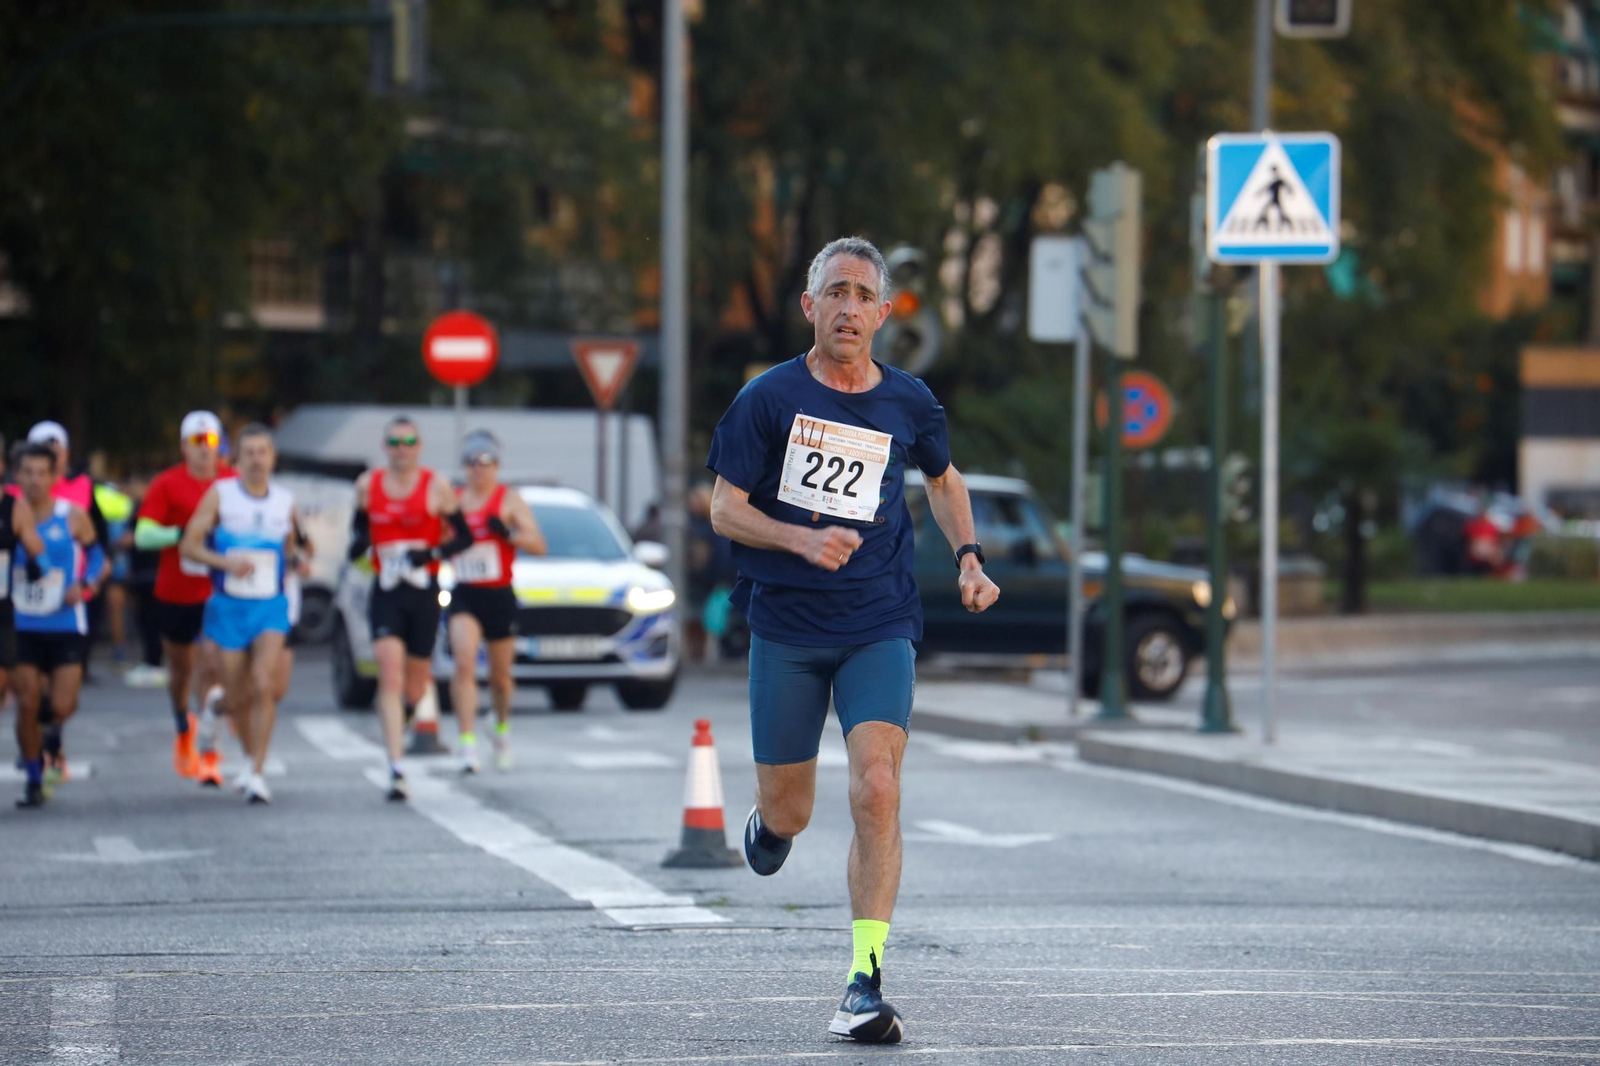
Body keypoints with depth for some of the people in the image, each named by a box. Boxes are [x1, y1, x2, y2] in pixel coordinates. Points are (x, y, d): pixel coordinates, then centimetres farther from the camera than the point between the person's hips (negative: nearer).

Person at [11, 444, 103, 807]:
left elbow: (96, 556, 5)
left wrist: (84, 585, -13)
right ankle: (34, 781, 11)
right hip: (22, 626, 1)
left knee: (62, 705, -8)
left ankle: (54, 735, 29)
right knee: (27, 705, -3)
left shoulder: (72, 517, -3)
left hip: (66, 626, -1)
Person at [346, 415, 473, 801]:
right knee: (390, 678, -15)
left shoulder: (436, 487, -2)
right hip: (385, 594, 1)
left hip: (424, 593, 0)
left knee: (414, 685, 9)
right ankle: (396, 768, -18)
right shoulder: (367, 485, 5)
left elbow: (464, 537, 1)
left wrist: (432, 554, -16)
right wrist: (358, 544, -3)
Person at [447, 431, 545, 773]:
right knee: (465, 664, -20)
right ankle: (468, 742, -23)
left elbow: (538, 545, -9)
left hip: (499, 597, -1)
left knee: (500, 675, 11)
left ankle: (502, 727, 41)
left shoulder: (510, 501, 0)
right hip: (464, 597, 1)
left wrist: (507, 533, -25)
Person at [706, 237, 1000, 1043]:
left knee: (877, 791, -17)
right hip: (786, 626, 0)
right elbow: (724, 508, -3)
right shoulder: (770, 398, -3)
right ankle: (766, 822, 47)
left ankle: (864, 984, -17)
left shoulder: (908, 404, 4)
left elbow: (942, 478, 24)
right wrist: (805, 540, -19)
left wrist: (968, 556, 9)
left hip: (880, 626, 0)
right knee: (788, 814, 7)